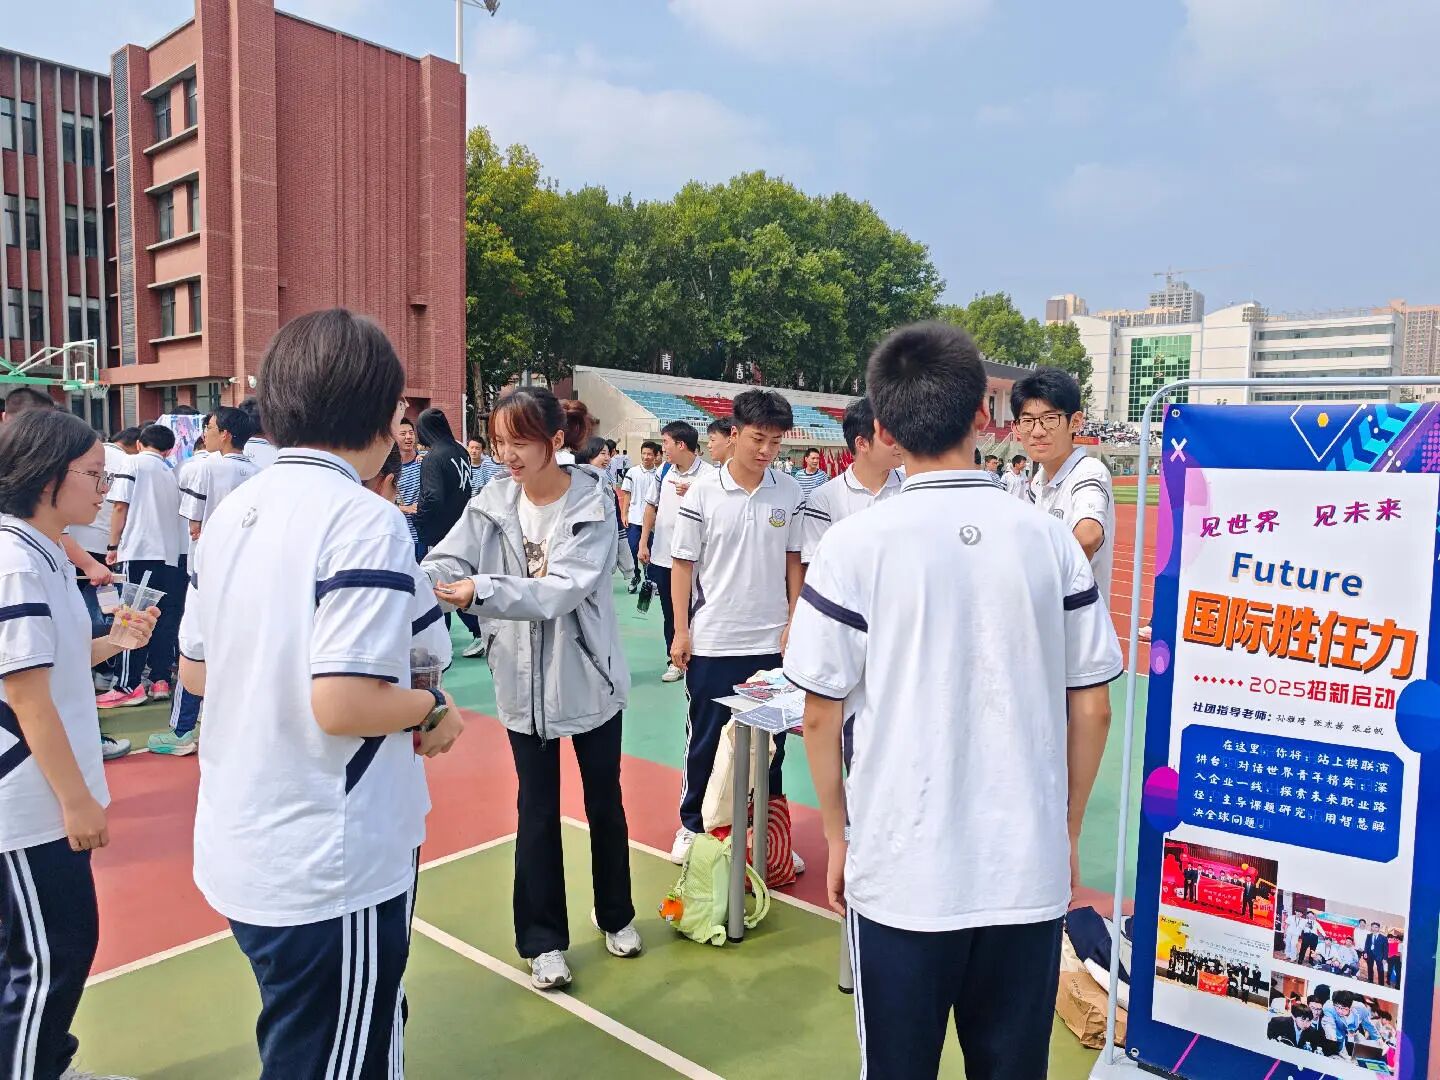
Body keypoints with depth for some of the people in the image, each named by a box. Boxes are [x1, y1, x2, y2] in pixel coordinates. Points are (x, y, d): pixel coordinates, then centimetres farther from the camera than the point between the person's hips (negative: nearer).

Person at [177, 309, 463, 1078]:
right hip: (331, 866, -8)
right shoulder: (364, 521, -21)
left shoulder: (233, 511, 4)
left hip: (241, 850, 8)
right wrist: (434, 711, -11)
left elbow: (195, 670, 11)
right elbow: (343, 703, -28)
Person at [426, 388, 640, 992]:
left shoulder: (595, 505, -15)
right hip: (524, 681, 2)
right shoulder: (493, 504, -5)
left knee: (604, 801, 16)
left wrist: (480, 590, -38)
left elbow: (563, 590, -26)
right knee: (538, 811, 11)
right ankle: (544, 941, 26)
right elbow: (445, 563, -15)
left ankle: (616, 916, 38)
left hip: (589, 677, -1)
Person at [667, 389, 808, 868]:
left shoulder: (789, 493, -1)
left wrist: (793, 623, 1)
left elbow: (793, 561, 6)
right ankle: (693, 825, 28)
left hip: (772, 642, 2)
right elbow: (683, 564, -3)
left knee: (769, 738, 12)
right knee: (705, 738, 10)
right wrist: (681, 631, -5)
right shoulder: (702, 493, -7)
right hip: (712, 641, -2)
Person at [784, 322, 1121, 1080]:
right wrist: (1068, 831, 16)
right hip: (1029, 871, 3)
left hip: (902, 872, -2)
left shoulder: (855, 544, -11)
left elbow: (821, 714, -7)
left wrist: (837, 835, 8)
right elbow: (1090, 708, 3)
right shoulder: (1051, 541, -3)